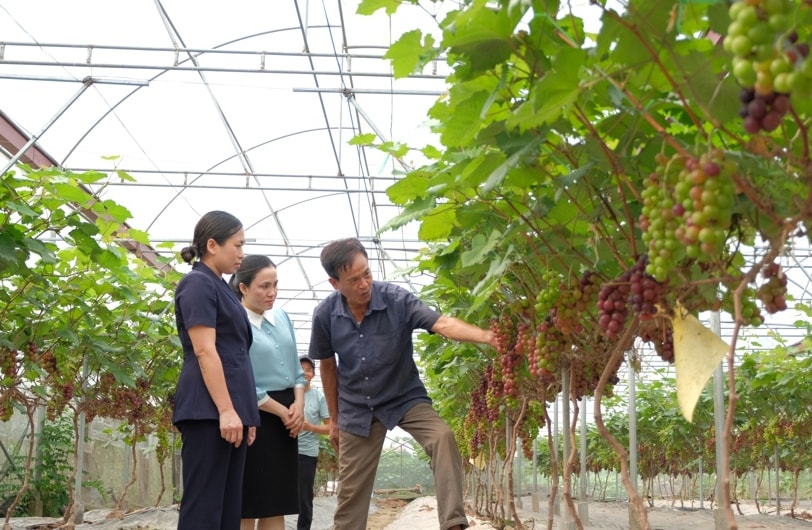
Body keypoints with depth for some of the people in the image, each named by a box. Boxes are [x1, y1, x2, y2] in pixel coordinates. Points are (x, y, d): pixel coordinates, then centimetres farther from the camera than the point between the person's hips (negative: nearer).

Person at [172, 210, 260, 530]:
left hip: (231, 410, 9)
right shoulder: (198, 283, -7)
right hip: (209, 411, -9)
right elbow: (204, 351, -16)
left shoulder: (220, 287, 21)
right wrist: (226, 410, -21)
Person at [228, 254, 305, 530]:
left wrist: (298, 405, -2)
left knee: (277, 502, 9)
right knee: (247, 505, -4)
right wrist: (282, 411, -10)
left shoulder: (282, 318, 12)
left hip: (286, 418, 7)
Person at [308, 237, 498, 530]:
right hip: (357, 409, 2)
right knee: (350, 493, 5)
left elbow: (442, 323, -33)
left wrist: (486, 335, -51)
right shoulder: (324, 314, -12)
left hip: (405, 398, -2)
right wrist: (334, 419, 9)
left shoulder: (397, 299, -20)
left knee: (443, 437, -28)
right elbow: (327, 366, 3)